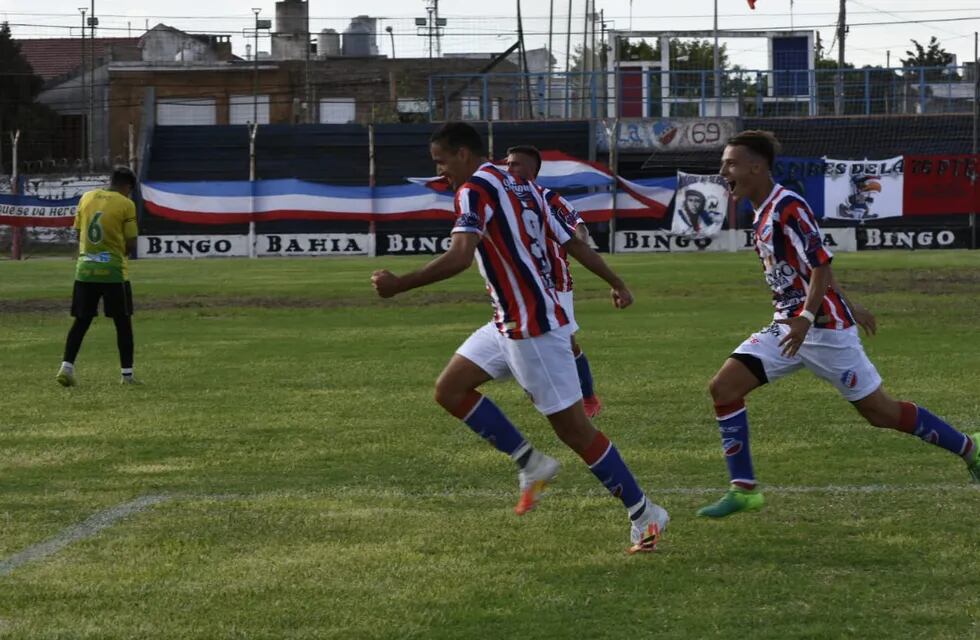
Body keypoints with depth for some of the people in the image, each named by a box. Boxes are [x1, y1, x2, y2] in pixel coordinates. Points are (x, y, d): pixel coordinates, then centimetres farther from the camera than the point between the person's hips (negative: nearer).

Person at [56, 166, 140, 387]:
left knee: (81, 321, 10)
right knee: (123, 323, 6)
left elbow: (78, 233, 12)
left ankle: (66, 367, -2)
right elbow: (130, 246, -5)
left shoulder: (87, 198, 6)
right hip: (113, 272, -4)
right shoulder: (126, 205, -7)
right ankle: (127, 374, 7)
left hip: (85, 270, 4)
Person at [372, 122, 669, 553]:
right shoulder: (522, 188, 13)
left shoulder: (475, 189, -14)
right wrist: (617, 284, 27)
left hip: (534, 329, -10)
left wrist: (398, 285, -22)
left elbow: (459, 257, -27)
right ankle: (531, 464, 11)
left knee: (575, 431, -3)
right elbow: (572, 243, 16)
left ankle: (644, 515, 6)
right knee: (449, 389, 7)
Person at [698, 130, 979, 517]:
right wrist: (849, 306, 26)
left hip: (824, 328, -9)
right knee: (723, 387, -5)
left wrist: (807, 318, -33)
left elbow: (821, 266, -21)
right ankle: (743, 489, -2)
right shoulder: (763, 212, 11)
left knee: (881, 412, 0)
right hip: (787, 326, 9)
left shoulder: (787, 207, -17)